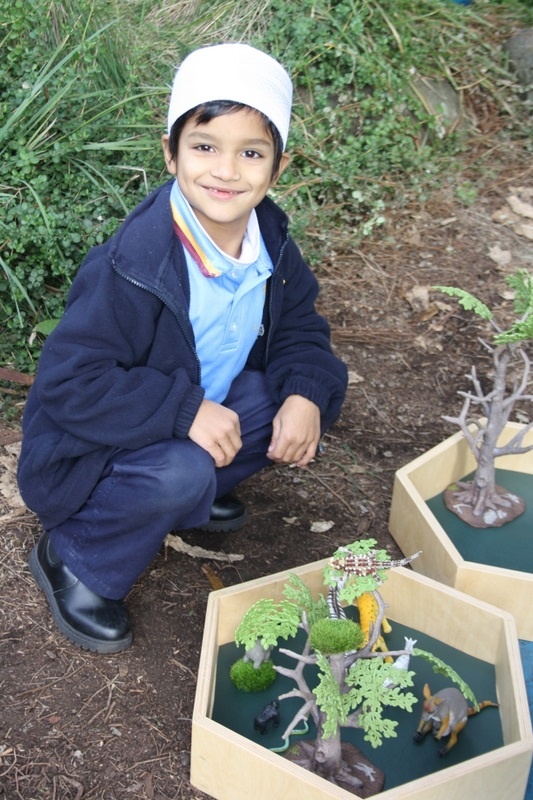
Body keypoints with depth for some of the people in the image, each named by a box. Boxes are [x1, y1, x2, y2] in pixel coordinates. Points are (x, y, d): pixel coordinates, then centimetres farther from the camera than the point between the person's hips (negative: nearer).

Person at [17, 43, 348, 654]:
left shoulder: (268, 238, -10)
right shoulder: (132, 267, -31)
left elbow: (298, 325, 1)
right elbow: (68, 383, -30)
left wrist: (306, 393, -20)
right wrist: (184, 411, -36)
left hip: (206, 403, 7)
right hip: (89, 451, -7)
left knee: (317, 385, -8)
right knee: (182, 472, -36)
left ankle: (188, 494, 9)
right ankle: (75, 561, -6)